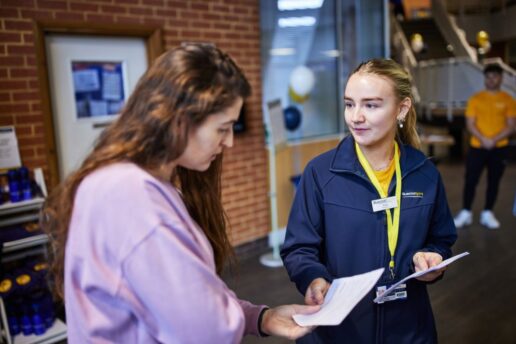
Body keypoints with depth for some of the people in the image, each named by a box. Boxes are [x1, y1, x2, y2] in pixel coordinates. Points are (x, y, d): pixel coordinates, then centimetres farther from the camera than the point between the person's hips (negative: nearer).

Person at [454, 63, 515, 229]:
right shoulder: (475, 98, 2)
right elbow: (470, 124, -2)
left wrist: (494, 140, -16)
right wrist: (483, 139, -17)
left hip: (499, 148, 1)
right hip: (477, 147, -1)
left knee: (494, 181, 8)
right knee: (470, 180, 0)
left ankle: (487, 214, 19)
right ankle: (466, 213, 12)